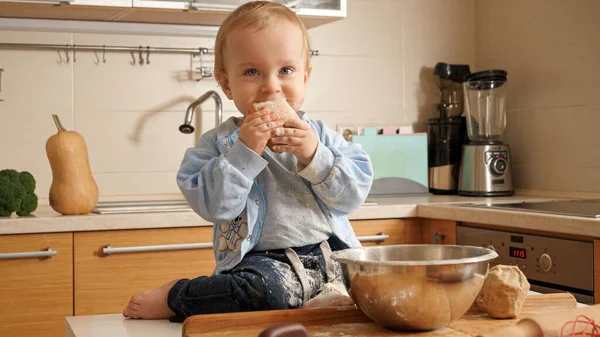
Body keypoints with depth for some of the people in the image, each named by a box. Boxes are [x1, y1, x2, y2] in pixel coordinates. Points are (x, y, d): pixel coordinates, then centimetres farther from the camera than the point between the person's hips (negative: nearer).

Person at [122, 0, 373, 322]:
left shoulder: (320, 135, 9)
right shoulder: (219, 142, 2)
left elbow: (355, 192, 0)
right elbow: (212, 205, -12)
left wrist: (314, 156, -15)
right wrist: (244, 151, -20)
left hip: (330, 255, 4)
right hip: (264, 261, -3)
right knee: (266, 289, -35)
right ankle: (175, 296, -9)